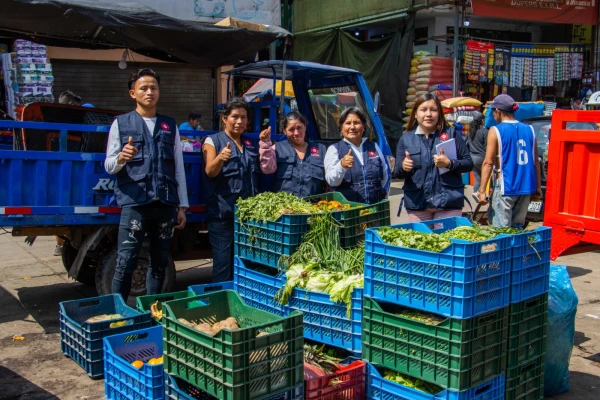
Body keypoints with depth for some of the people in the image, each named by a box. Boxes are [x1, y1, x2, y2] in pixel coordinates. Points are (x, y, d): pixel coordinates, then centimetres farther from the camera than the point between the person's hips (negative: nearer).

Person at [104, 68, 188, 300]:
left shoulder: (170, 125, 14)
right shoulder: (121, 123, 6)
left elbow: (179, 169, 14)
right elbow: (109, 166, 3)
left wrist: (182, 206, 10)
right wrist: (121, 158, -20)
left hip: (166, 204, 3)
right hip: (134, 203, -3)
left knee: (159, 264, 11)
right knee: (125, 263, -6)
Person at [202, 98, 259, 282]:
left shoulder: (250, 145, 16)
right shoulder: (213, 141, 0)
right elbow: (210, 172, -16)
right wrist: (220, 158, -35)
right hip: (222, 212, -5)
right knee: (223, 265, -5)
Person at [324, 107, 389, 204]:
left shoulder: (373, 147, 15)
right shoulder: (334, 149, 3)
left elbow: (385, 175, 26)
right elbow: (331, 181, -12)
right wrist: (342, 166, -28)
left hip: (375, 206, 3)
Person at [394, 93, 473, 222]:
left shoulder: (451, 134, 2)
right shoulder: (406, 138, 7)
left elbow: (469, 164, 2)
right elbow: (397, 173, 8)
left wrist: (449, 163, -16)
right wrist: (403, 167, -15)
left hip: (448, 202, -1)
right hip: (417, 203, 2)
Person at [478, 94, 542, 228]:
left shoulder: (495, 131, -6)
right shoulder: (529, 130, 8)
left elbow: (488, 163, -11)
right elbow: (536, 161, 11)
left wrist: (482, 190, -11)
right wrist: (538, 187, 18)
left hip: (506, 187, -5)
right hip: (526, 187, 6)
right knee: (518, 228, 15)